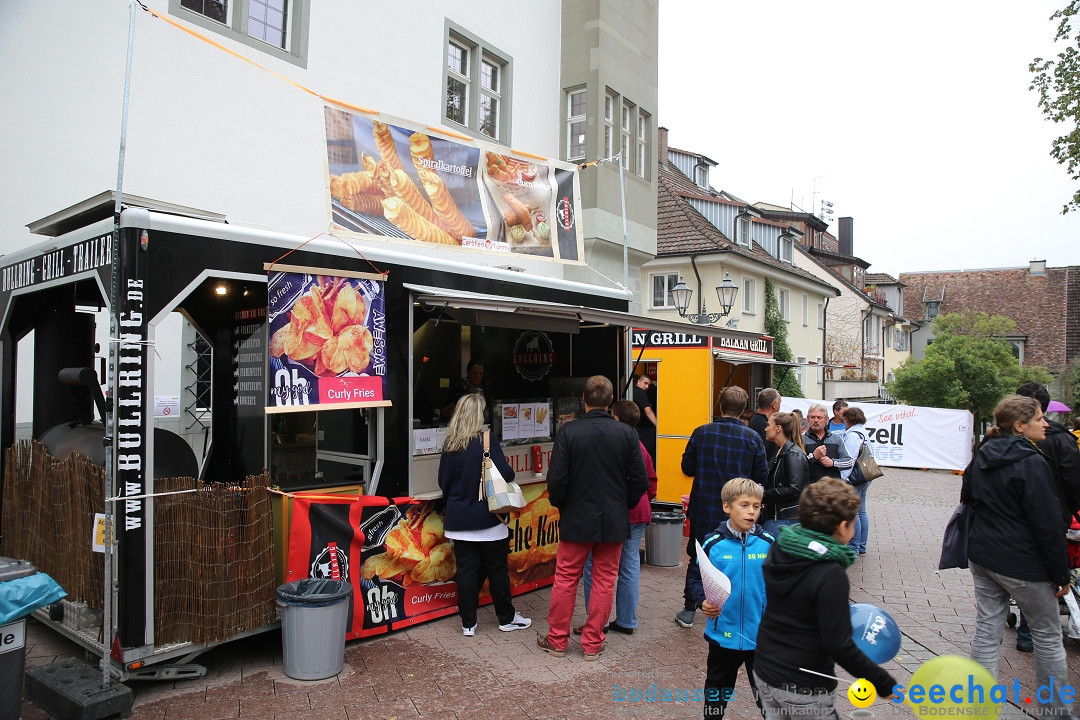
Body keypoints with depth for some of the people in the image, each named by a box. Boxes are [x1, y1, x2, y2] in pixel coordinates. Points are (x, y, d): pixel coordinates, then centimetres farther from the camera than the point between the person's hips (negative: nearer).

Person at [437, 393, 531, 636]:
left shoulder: (449, 445, 0)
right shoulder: (487, 440, -14)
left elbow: (443, 482, 7)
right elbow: (506, 473, -17)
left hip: (459, 518, 4)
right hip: (487, 517, -4)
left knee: (467, 571, 10)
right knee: (497, 570, 10)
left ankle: (468, 623, 16)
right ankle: (507, 619, 23)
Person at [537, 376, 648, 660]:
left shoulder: (568, 431, -12)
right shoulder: (627, 433, -6)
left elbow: (556, 479, -12)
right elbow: (640, 481, -4)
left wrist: (561, 505, 7)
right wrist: (623, 505, 12)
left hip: (576, 519, -1)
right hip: (614, 520, 2)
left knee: (565, 579, 12)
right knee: (604, 581, 12)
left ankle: (557, 639, 23)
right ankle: (592, 643, 20)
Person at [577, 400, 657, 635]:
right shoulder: (640, 447, 8)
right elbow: (651, 483, 14)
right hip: (638, 514, 7)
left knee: (595, 567, 3)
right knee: (630, 567, 13)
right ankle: (626, 621, 21)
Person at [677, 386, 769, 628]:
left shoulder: (702, 433, -9)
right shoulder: (753, 438, -8)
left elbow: (687, 468, -4)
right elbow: (762, 477, -3)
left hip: (703, 510, 0)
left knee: (697, 560, 13)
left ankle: (689, 611, 19)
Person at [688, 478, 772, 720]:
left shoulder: (767, 543, -6)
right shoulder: (713, 543, -10)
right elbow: (698, 579, -2)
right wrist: (703, 601, -19)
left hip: (761, 635, 0)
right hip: (723, 633, 0)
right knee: (717, 690, 21)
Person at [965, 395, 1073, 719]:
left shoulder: (982, 458, 6)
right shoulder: (1031, 463, -18)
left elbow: (968, 500, 16)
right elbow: (1048, 524, -16)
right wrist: (1061, 573, -8)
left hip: (982, 556, 7)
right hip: (1023, 564, -7)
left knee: (987, 630, 10)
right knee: (1048, 636, 12)